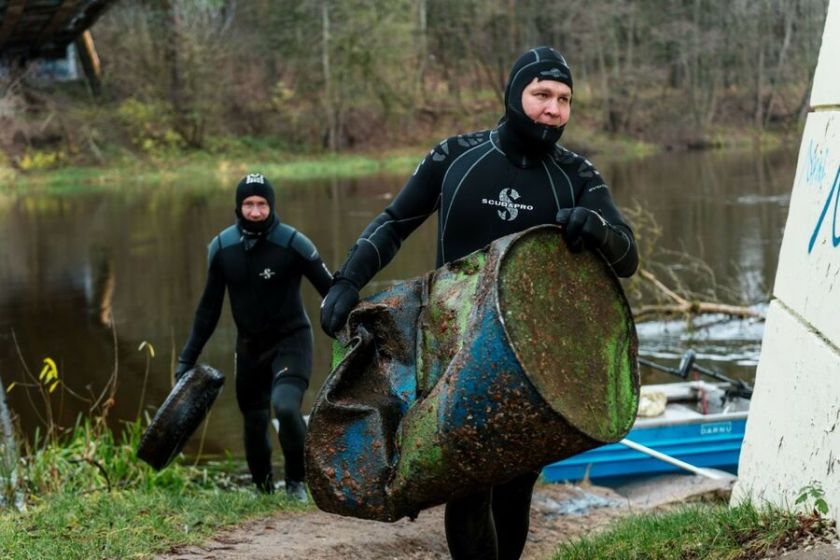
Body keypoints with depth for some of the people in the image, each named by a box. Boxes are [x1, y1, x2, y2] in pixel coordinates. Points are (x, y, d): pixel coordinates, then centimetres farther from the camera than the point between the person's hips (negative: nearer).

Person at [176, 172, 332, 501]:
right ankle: (263, 489, 29)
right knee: (254, 423, 8)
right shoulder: (221, 248, -4)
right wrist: (187, 358, 6)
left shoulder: (293, 243, -16)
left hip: (291, 340, -4)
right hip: (250, 346, 4)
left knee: (285, 406, -26)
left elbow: (330, 290, -10)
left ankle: (296, 480, -5)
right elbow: (209, 308, 6)